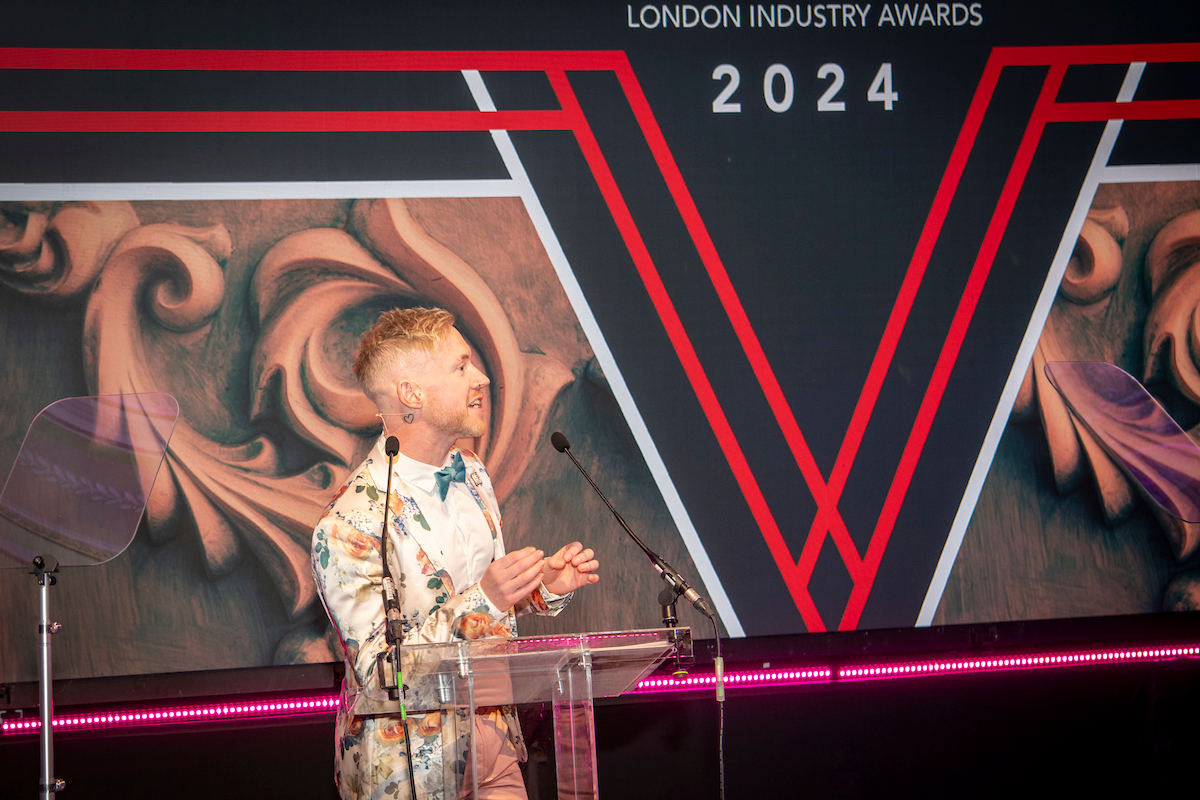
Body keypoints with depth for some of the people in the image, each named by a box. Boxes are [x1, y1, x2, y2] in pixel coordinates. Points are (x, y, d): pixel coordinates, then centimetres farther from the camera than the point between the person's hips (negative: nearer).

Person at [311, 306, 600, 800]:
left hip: (491, 737, 7)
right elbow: (378, 671, -24)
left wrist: (545, 587, -1)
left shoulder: (471, 474, 5)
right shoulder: (349, 526, -21)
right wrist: (480, 601, -32)